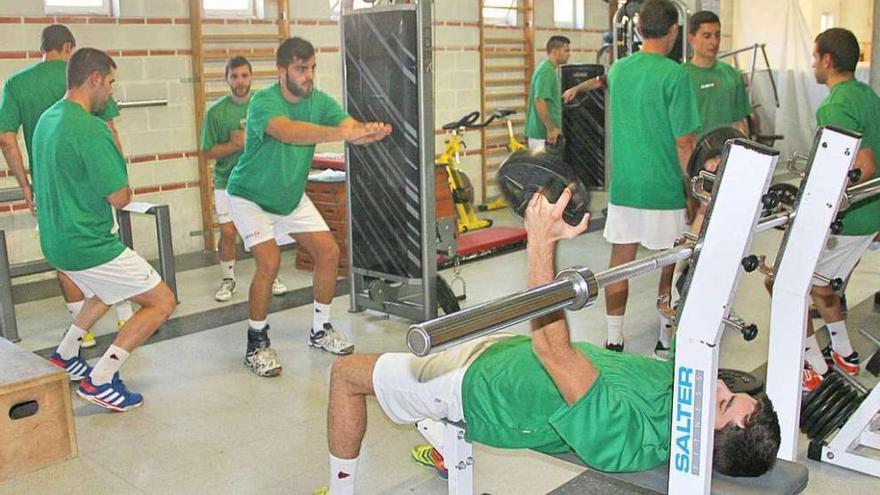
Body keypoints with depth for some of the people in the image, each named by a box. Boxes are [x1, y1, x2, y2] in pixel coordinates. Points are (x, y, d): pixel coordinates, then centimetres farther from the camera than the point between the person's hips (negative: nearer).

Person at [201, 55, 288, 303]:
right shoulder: (216, 111, -3)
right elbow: (208, 152, -3)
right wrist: (236, 144, -16)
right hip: (227, 181, -1)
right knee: (228, 232, -3)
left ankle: (271, 277, 20)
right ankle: (228, 280, 17)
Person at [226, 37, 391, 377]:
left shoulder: (319, 100, -11)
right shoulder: (262, 103, -28)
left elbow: (350, 126, -28)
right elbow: (288, 131, -50)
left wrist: (369, 132, -54)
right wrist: (343, 133, -63)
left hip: (292, 195, 6)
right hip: (252, 196, -6)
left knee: (329, 252, -1)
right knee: (270, 262, -20)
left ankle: (320, 330, 18)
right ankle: (256, 343, 0)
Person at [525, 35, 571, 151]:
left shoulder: (549, 69, 16)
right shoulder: (547, 71, -16)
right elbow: (539, 101, -25)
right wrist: (551, 129, -24)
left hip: (542, 133, 10)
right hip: (543, 134, -10)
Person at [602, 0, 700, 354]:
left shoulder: (617, 69, 5)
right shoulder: (675, 75, -14)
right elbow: (684, 142, -14)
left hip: (622, 187, 5)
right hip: (663, 189, -5)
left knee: (620, 262, 10)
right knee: (671, 264, 11)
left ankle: (614, 341, 15)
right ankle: (668, 340, 22)